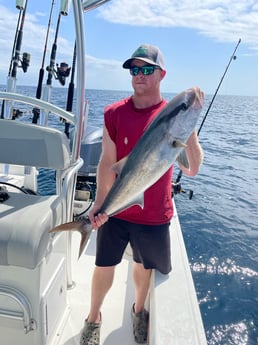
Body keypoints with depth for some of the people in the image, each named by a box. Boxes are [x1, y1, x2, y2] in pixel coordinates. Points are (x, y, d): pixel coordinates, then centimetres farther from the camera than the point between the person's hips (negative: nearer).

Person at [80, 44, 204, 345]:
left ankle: (139, 310, 52)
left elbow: (192, 168, -15)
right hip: (115, 210, 1)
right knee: (104, 267, 14)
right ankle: (94, 317, 44)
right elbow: (107, 162, -8)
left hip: (154, 216, 0)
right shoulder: (114, 113, -5)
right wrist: (100, 202, -19)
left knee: (144, 267, 21)